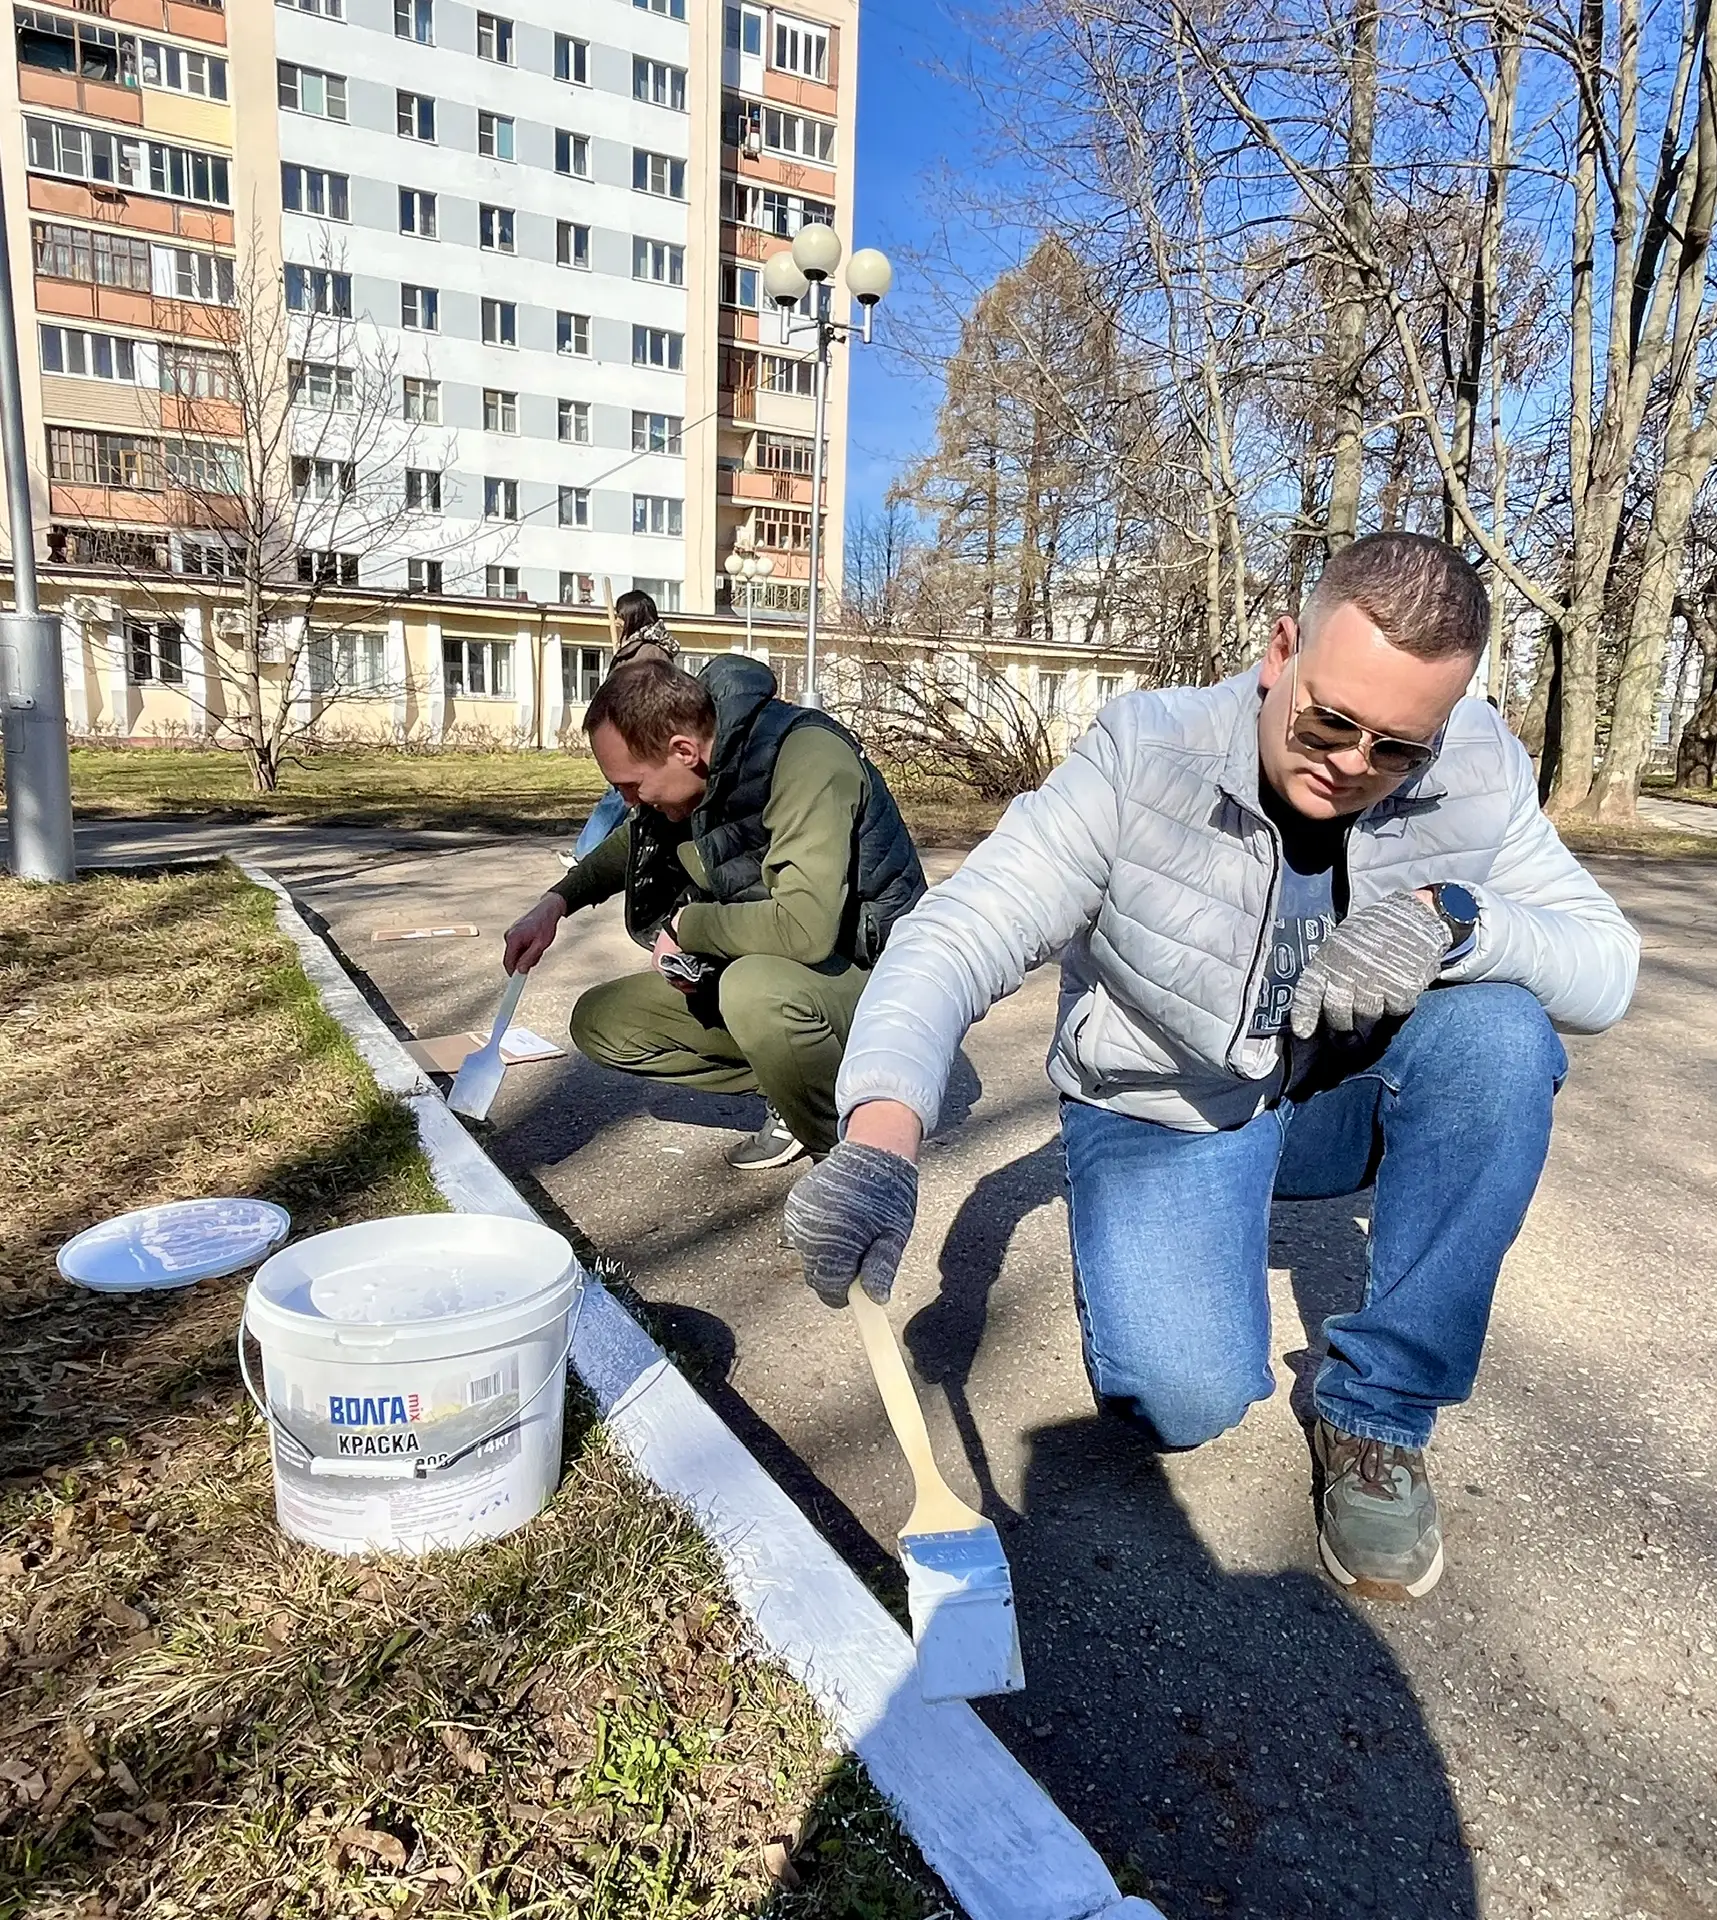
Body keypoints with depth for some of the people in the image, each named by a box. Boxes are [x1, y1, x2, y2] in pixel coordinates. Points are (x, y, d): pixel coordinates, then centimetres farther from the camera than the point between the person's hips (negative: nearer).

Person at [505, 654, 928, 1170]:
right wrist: (556, 903, 6)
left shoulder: (806, 758, -27)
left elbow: (806, 926, -38)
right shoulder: (691, 778, -3)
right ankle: (793, 1091, 5)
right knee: (598, 1023, 1)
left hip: (869, 968, -8)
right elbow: (635, 842, 21)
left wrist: (687, 925, -21)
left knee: (754, 988, -40)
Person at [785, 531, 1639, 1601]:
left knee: (1498, 1031, -27)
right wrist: (882, 1139, -49)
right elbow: (956, 940, -32)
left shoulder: (1478, 768, -14)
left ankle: (1382, 1415, -11)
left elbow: (1608, 970, -13)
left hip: (1343, 1107, 4)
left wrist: (1453, 919, -36)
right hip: (1162, 1118, -3)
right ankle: (1128, 1261, 14)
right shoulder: (1141, 760, -25)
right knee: (1184, 1397, -25)